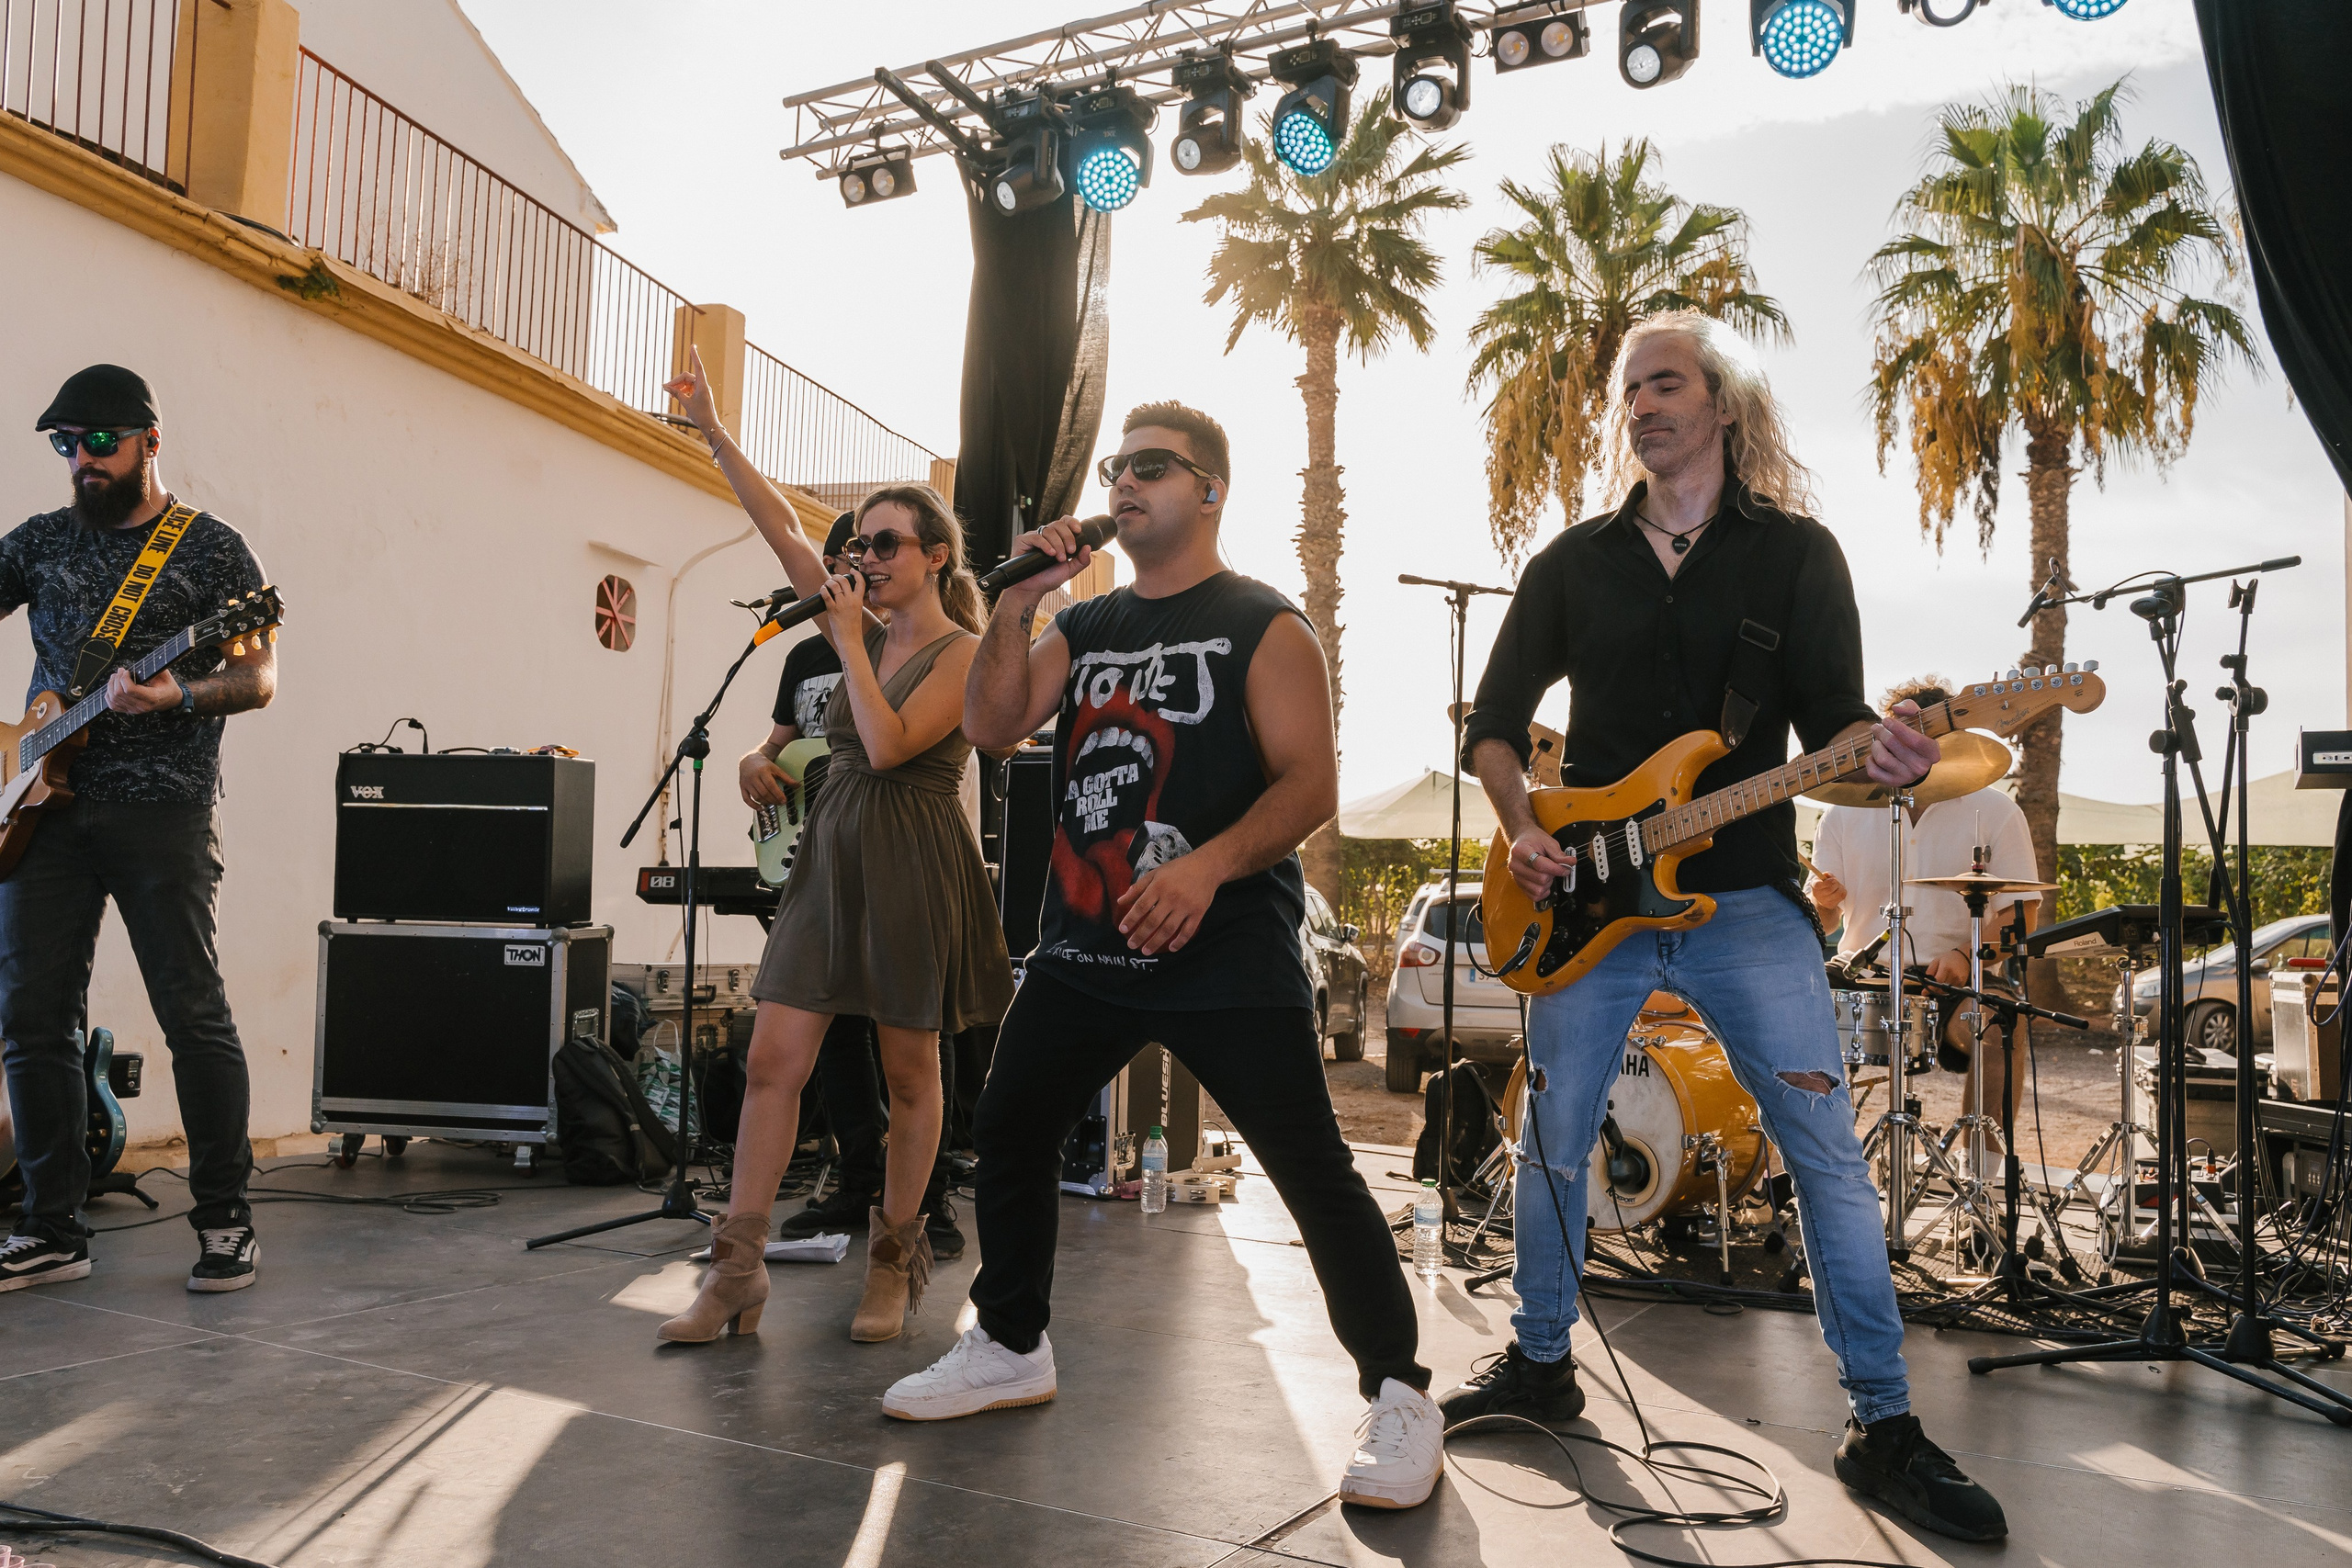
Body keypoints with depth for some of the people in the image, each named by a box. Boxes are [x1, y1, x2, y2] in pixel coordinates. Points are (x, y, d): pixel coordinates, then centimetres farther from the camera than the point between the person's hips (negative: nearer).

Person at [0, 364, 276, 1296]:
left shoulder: (212, 550, 3)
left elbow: (258, 681, -2)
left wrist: (178, 698, -21)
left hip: (161, 811, -5)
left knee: (193, 1015, -6)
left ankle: (225, 1219, 5)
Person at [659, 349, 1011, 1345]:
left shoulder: (966, 653, -6)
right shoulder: (866, 633, 12)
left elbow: (889, 743, -19)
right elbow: (782, 528, 10)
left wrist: (848, 642, -11)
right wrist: (713, 431, 6)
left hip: (914, 868, -6)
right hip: (831, 854, 6)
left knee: (909, 1075, 5)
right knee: (773, 1058, -2)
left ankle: (892, 1264, 18)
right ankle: (737, 1270, 2)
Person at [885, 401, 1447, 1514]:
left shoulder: (1262, 627, -3)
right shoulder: (1082, 628, 15)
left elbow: (1311, 782, -12)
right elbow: (990, 728, 4)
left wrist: (1208, 865, -26)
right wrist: (1015, 604, -6)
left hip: (1228, 954, -6)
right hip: (1084, 946, 7)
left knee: (1314, 1171, -7)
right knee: (1008, 1132, 12)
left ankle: (1398, 1395, 7)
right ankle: (1010, 1347, 32)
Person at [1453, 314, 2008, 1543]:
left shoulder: (1797, 553, 4)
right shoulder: (1572, 563, 9)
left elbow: (1831, 722, -2)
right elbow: (1493, 724, 10)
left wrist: (1882, 754, -25)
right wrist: (1522, 829, -8)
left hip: (1747, 900, -2)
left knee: (1829, 1154, -4)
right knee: (1556, 1142, 8)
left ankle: (1883, 1428, 9)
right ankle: (1539, 1362, 28)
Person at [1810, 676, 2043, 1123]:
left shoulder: (1994, 812, 5)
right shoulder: (1845, 813, 10)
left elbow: (2022, 914, 1)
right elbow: (1818, 921, 11)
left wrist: (1966, 955, -18)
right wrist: (1823, 901, -14)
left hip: (1957, 982, -1)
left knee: (1998, 1024, -33)